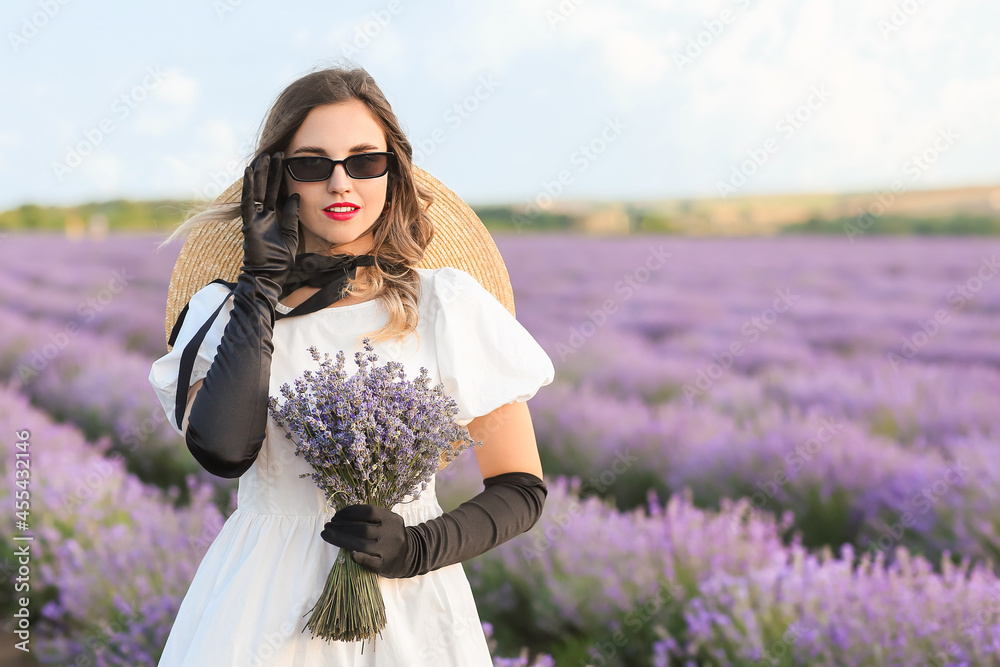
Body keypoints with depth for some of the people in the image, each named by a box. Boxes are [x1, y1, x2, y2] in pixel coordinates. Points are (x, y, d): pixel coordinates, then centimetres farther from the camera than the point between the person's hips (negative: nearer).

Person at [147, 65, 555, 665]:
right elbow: (221, 450, -19)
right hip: (259, 606, 1)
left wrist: (418, 548, -16)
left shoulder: (448, 304, -3)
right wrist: (264, 279, -11)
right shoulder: (227, 310, 1)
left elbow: (522, 491, 1)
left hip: (408, 607, 0)